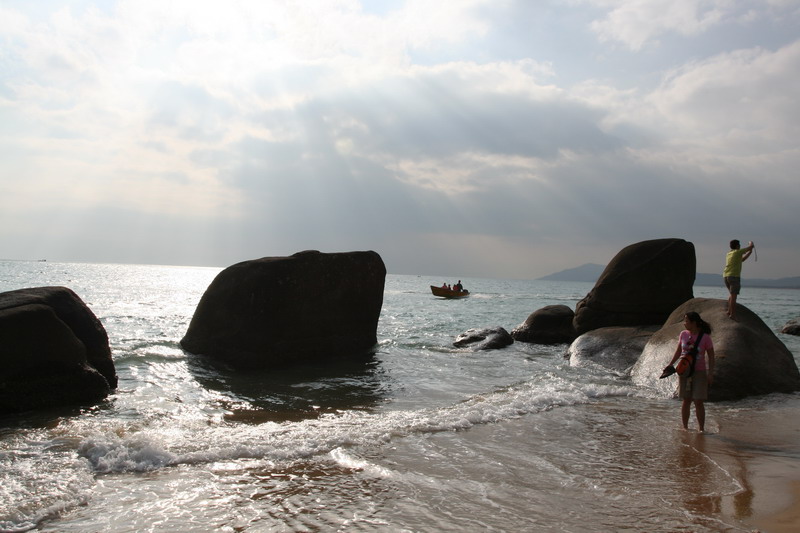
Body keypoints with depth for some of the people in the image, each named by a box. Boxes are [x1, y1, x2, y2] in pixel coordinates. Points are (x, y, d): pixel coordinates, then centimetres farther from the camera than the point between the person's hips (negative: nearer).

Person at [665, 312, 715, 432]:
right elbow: (678, 351, 15)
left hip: (699, 372, -3)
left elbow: (711, 356, -5)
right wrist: (670, 364, 11)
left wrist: (710, 373, -10)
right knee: (685, 401, 7)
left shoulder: (705, 337, -10)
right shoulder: (683, 334, 1)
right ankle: (685, 428, 16)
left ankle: (701, 429, 8)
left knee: (699, 402, -4)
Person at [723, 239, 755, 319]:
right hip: (734, 276, -8)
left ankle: (729, 311, 18)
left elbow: (742, 260, 34)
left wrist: (749, 252, 33)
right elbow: (751, 246, 5)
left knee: (732, 294, 22)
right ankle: (732, 314, -13)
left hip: (725, 276, 8)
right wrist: (751, 243, 26)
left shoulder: (728, 254, 20)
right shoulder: (738, 252, -1)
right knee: (733, 295, -9)